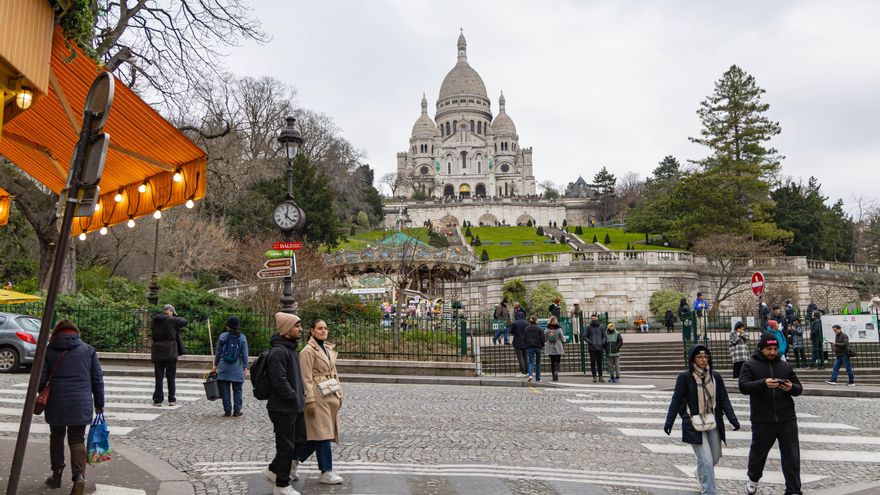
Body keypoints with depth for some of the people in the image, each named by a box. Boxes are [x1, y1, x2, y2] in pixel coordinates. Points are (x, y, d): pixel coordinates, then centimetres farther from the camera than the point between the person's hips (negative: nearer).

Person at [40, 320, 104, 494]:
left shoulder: (48, 351, 2)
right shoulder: (88, 350, 3)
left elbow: (40, 380, 2)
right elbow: (98, 379, 4)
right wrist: (99, 404, 12)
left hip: (56, 404, 0)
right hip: (81, 405, 0)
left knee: (56, 437, 19)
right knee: (77, 440, 5)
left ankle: (56, 476, 26)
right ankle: (79, 475, -14)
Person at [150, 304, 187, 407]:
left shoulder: (154, 321, 7)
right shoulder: (171, 320, -9)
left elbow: (152, 334, 16)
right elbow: (184, 322, 1)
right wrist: (175, 317, 18)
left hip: (157, 352, 4)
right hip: (170, 352, -4)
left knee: (158, 377, 8)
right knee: (171, 376, 5)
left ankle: (158, 400, 9)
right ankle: (172, 399, 8)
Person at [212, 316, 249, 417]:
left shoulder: (223, 336, -3)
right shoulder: (242, 337, -2)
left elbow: (218, 352, 2)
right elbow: (244, 354, -1)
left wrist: (215, 365, 12)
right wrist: (245, 367, 7)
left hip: (224, 367, 0)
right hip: (237, 368, 0)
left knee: (225, 390, 8)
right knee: (237, 390, 8)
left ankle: (227, 411, 9)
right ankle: (236, 411, 9)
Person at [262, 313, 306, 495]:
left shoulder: (291, 348, 13)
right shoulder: (278, 351, -20)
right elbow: (279, 381, -25)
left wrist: (300, 395, 12)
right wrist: (295, 398, -17)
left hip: (295, 407, 10)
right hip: (283, 408, -10)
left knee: (299, 441, 16)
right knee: (286, 446, 2)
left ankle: (274, 470, 32)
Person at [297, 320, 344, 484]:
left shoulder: (328, 349, 15)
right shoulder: (308, 351, -10)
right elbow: (306, 378, -14)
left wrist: (339, 394, 16)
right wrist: (310, 400, -18)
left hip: (330, 396, 8)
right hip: (318, 396, -8)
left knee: (316, 434, 11)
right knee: (322, 434, -3)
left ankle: (295, 458, 26)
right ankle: (326, 472, 5)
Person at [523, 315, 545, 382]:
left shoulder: (526, 328, 1)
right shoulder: (539, 329, -6)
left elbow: (524, 338, 3)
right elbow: (542, 338, -7)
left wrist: (526, 345, 13)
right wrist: (543, 346, 6)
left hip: (529, 347, 1)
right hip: (538, 346, -1)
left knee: (531, 362, 1)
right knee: (538, 362, 11)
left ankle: (530, 375, -24)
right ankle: (538, 378, 14)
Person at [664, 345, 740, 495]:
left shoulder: (715, 376, 3)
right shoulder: (684, 377, -8)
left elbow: (724, 399, 5)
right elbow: (676, 401, -5)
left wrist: (732, 419, -6)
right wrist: (669, 422, -7)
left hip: (713, 423, 5)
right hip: (694, 424, -4)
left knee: (715, 457, 15)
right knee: (706, 460, -9)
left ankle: (701, 475, 46)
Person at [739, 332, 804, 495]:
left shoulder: (785, 366, 9)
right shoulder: (750, 365, -2)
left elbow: (799, 388, 11)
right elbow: (743, 387, -16)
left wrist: (791, 387, -14)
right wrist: (763, 383, -32)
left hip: (787, 419, 2)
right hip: (762, 421, -2)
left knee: (792, 456, 0)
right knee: (758, 452, 15)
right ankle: (753, 479, 41)